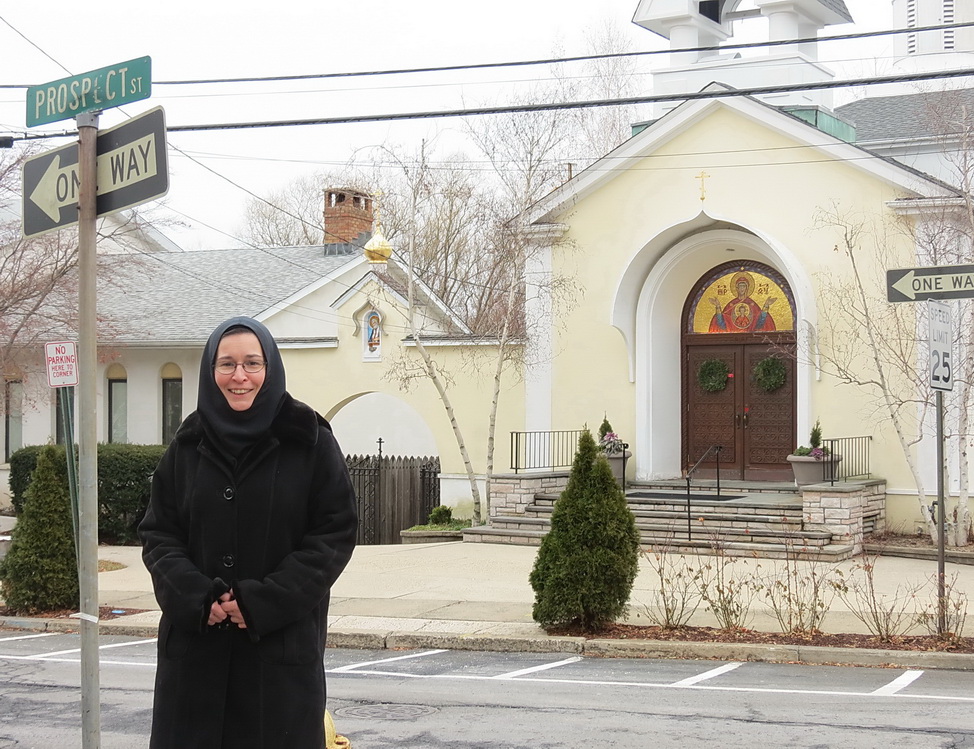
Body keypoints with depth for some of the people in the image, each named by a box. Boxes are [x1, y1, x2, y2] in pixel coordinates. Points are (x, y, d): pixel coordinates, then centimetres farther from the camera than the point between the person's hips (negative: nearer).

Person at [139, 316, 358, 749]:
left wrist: (264, 602, -14)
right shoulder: (188, 445, 8)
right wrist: (194, 598, -12)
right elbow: (157, 534, 7)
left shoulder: (310, 443, -1)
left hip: (282, 643, -2)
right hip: (195, 642, 3)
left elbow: (335, 535, -5)